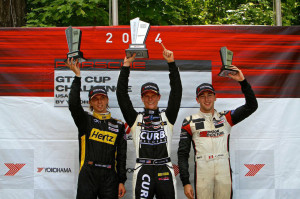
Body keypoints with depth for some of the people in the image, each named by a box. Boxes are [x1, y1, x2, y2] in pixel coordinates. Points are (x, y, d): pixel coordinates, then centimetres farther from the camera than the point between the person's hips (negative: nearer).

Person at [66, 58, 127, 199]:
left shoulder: (118, 125, 13)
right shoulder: (85, 121, 9)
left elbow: (121, 155, 11)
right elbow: (73, 104, -11)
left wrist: (121, 181, 5)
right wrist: (77, 76, -13)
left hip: (110, 177, 2)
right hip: (88, 176, -1)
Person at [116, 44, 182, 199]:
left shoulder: (167, 117, 13)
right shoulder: (136, 119, 12)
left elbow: (176, 92, 5)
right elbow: (121, 94, 6)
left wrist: (171, 63, -2)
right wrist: (126, 66, 1)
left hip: (165, 171, 1)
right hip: (143, 172, 0)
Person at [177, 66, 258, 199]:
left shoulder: (226, 118, 14)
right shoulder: (190, 122, 9)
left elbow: (251, 106, 7)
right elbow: (183, 154, 6)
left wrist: (242, 81, -4)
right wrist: (185, 182, -3)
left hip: (224, 171, 2)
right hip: (202, 172, -1)